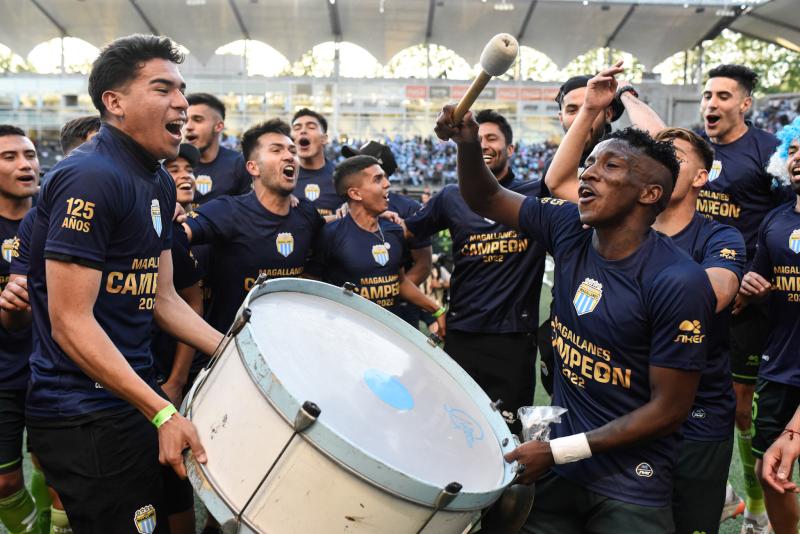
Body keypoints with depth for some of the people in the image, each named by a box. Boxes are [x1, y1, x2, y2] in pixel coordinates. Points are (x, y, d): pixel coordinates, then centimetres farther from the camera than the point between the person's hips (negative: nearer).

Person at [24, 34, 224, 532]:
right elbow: (70, 323, -23)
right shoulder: (90, 177, -20)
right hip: (85, 416, -9)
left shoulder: (161, 182, 8)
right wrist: (162, 413, -26)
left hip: (136, 391, 9)